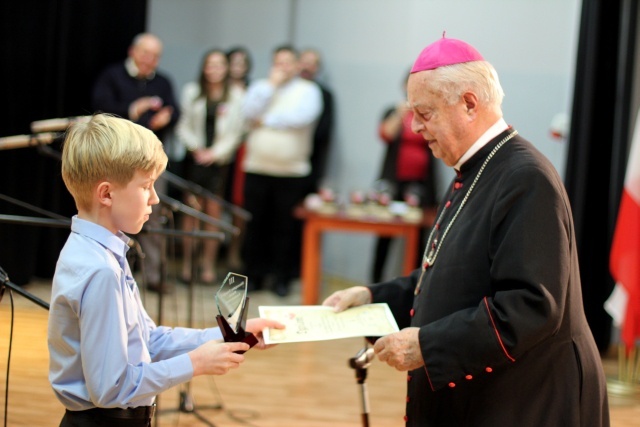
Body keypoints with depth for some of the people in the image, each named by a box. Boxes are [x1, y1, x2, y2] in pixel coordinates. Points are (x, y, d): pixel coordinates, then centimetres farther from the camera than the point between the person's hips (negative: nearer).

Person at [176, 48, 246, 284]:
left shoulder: (236, 95, 2)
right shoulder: (192, 92, 7)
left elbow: (236, 131, 0)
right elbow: (183, 126, 6)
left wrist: (215, 152, -8)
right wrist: (196, 148, -7)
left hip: (219, 160, -1)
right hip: (194, 158, 1)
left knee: (214, 210, -1)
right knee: (192, 209, -2)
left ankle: (209, 264, 7)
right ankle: (186, 262, 5)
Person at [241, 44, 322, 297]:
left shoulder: (308, 91, 3)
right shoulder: (260, 87, 12)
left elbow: (301, 117, -15)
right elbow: (250, 112, -6)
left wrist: (265, 120, -7)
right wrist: (272, 84, -6)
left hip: (292, 172, -2)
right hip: (257, 169, 3)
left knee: (285, 227, 1)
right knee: (255, 224, 5)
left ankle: (282, 278, 9)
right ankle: (254, 275, 14)